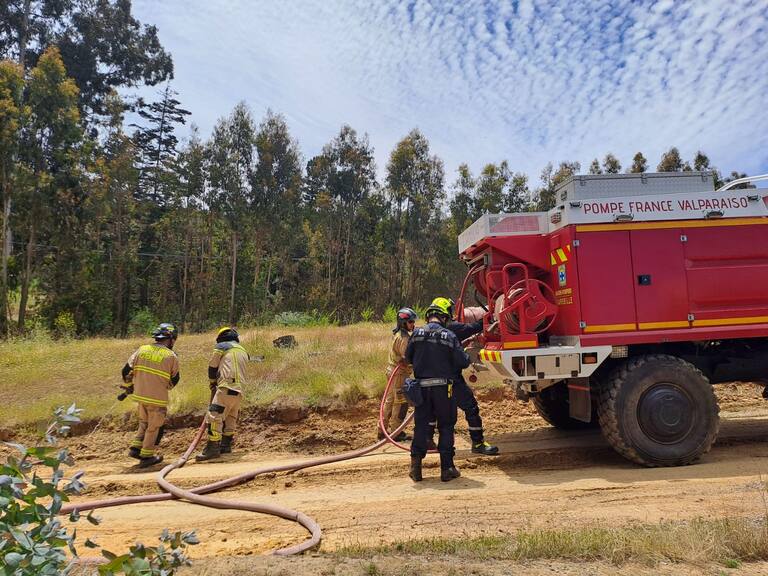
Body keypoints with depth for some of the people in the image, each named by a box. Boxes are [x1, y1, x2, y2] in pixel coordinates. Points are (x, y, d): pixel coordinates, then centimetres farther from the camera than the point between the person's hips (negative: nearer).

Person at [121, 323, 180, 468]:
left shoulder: (142, 350, 1)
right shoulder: (171, 356, -10)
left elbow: (126, 371, 3)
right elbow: (174, 380, 1)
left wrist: (128, 387, 20)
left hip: (140, 396, 5)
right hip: (157, 399, -5)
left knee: (144, 423, 26)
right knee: (154, 428, 12)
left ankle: (135, 448, 23)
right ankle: (146, 457, 18)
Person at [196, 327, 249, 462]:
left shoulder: (221, 347, 5)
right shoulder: (243, 351, 25)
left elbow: (212, 367, 12)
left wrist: (212, 382, 30)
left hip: (227, 387, -8)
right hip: (240, 390, 8)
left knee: (214, 416, -8)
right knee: (231, 417, 17)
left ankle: (213, 448, -11)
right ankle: (226, 444, 23)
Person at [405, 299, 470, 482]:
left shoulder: (417, 333, -1)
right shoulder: (449, 336, -8)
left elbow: (408, 358, 8)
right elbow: (462, 362, -7)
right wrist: (467, 355, 15)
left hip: (421, 386, 2)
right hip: (442, 386, -2)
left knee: (421, 425, 12)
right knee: (446, 426, 10)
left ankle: (416, 465, 11)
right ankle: (447, 468, 13)